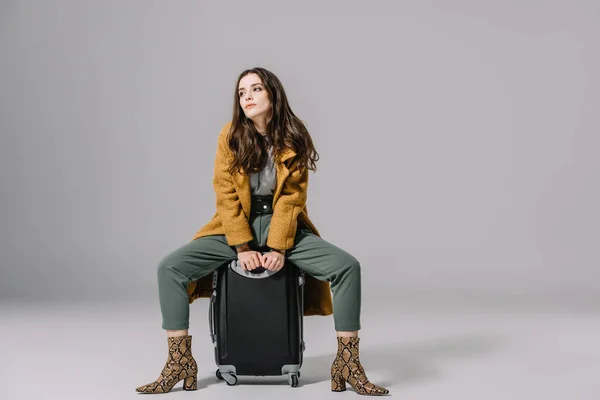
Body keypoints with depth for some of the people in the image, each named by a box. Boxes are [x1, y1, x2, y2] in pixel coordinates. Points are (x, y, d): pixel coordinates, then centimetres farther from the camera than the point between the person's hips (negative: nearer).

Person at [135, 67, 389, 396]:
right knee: (169, 268, -19)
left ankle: (347, 364, -14)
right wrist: (242, 246, -16)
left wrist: (280, 248, -18)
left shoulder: (295, 138, -6)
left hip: (282, 225, 0)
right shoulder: (230, 135, -6)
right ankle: (180, 363, -11)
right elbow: (226, 195, -8)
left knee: (347, 266, -22)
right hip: (236, 227, 1)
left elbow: (291, 199, -9)